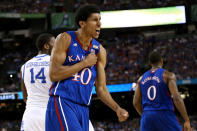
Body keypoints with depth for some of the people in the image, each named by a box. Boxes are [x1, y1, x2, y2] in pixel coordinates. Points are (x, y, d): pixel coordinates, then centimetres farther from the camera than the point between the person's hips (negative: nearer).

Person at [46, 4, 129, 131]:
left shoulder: (100, 51, 9)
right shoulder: (65, 39, -4)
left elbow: (101, 88, 12)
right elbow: (54, 74, -15)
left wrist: (117, 108, -4)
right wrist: (84, 63, -11)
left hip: (83, 108, 6)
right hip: (61, 102, -6)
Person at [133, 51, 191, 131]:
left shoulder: (142, 78, 13)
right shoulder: (168, 75, -4)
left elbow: (136, 102, 13)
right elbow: (176, 98, -14)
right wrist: (187, 120, -13)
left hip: (147, 116, 5)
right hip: (165, 115, -5)